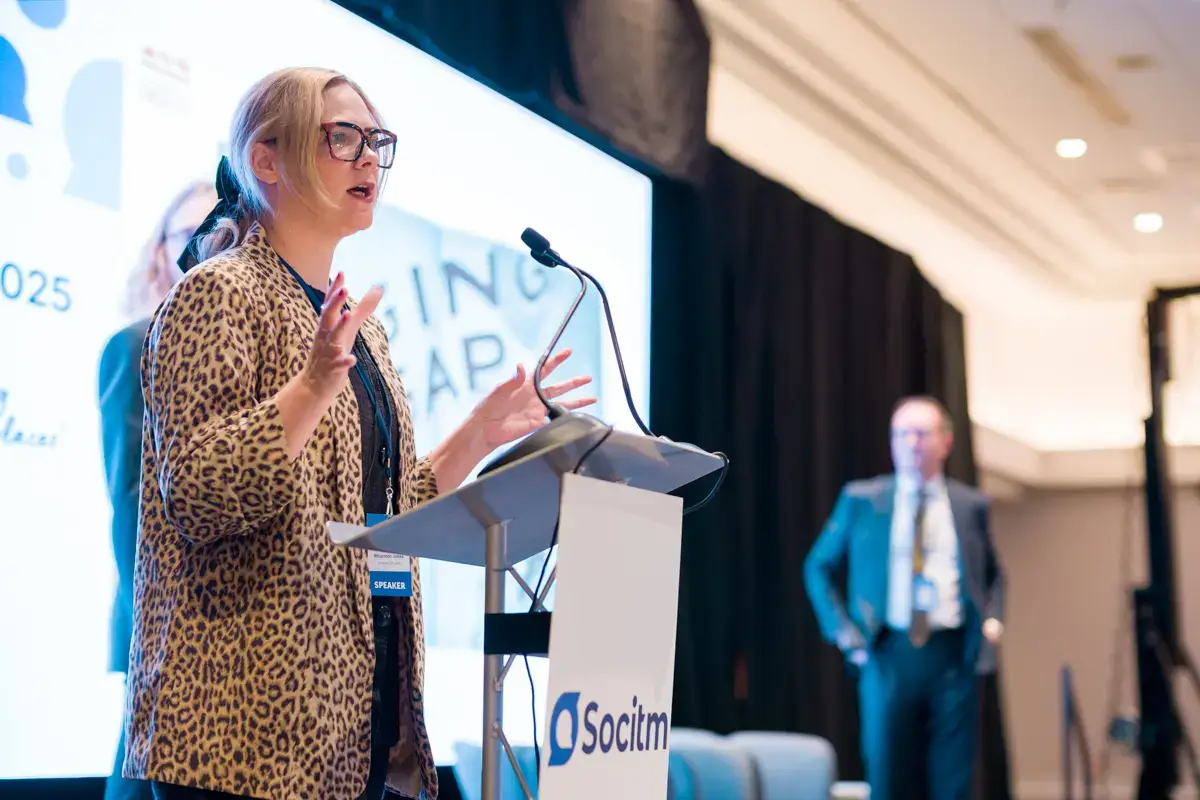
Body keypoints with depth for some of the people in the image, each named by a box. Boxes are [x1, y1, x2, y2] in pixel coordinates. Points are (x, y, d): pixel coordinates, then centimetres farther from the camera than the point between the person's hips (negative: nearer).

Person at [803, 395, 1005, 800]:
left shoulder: (971, 504, 10)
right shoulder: (861, 500, 6)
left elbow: (994, 574, 22)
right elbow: (818, 567, 12)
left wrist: (993, 619, 3)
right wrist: (841, 628, 0)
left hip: (953, 656, 1)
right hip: (889, 656, -1)